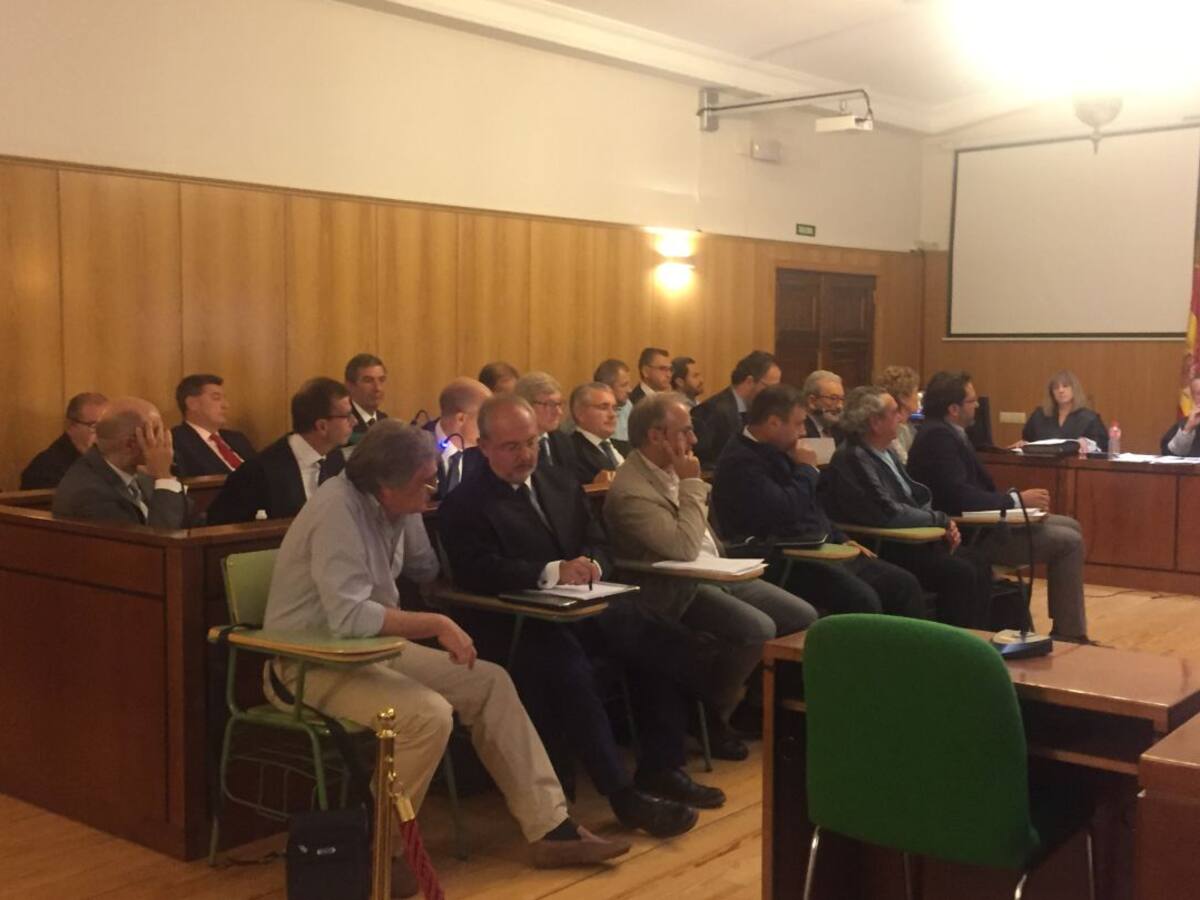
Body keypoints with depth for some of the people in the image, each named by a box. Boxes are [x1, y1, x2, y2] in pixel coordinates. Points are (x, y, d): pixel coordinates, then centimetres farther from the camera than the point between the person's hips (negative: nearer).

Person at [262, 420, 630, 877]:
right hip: (313, 664, -9)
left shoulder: (387, 503, 1)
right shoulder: (339, 510, -25)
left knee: (491, 683, 0)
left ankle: (549, 827, 3)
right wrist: (437, 625, -29)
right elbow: (347, 616, -34)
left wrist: (413, 508, 4)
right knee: (430, 714, -31)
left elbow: (427, 570, 15)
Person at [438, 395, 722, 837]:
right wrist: (552, 571, -28)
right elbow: (477, 571, -18)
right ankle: (623, 793, -25)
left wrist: (591, 564, -10)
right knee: (569, 669, -35)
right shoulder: (464, 505, -3)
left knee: (662, 645, -11)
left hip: (585, 606, 7)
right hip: (519, 623, -7)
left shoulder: (561, 482, 17)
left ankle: (660, 768, 0)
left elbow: (600, 544, 15)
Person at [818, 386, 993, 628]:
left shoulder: (887, 451, 11)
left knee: (978, 566, -4)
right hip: (880, 550, -9)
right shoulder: (852, 459, -19)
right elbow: (889, 513, -24)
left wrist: (944, 525, -2)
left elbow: (917, 495, 19)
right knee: (960, 573, -20)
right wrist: (941, 520, -11)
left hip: (910, 539, 9)